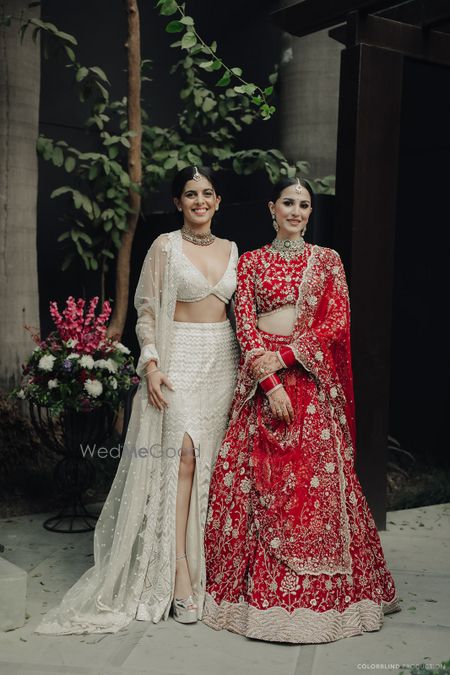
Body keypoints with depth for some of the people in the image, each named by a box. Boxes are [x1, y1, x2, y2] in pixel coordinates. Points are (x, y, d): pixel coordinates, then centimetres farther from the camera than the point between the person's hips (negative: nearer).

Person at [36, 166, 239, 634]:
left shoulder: (231, 250, 13)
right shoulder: (165, 246, -1)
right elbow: (146, 311, -3)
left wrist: (245, 363, 10)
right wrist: (151, 364, -15)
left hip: (223, 360, 5)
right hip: (178, 357, -5)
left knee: (210, 460, 6)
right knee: (182, 453, -15)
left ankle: (203, 558, 18)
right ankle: (180, 573, -10)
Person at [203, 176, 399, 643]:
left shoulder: (327, 260, 9)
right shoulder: (250, 262, 9)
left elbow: (337, 322, -1)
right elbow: (244, 324, 0)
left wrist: (285, 356, -12)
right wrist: (269, 382, -12)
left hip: (312, 380, 0)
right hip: (261, 378, 0)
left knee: (316, 476, -2)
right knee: (257, 478, -1)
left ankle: (318, 590, 13)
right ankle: (257, 586, 12)